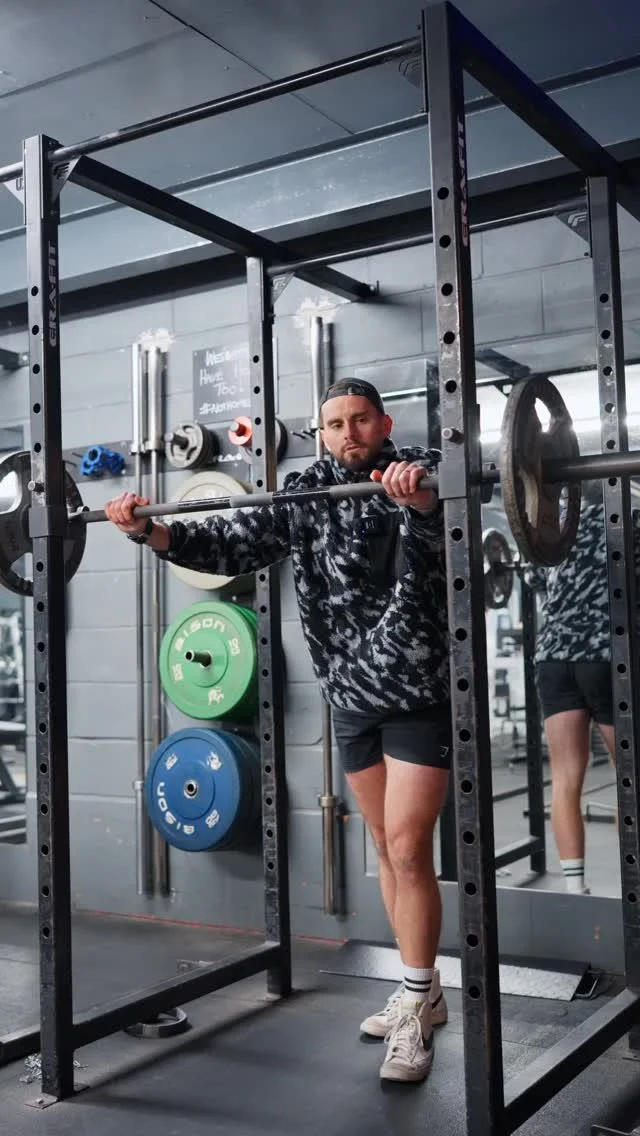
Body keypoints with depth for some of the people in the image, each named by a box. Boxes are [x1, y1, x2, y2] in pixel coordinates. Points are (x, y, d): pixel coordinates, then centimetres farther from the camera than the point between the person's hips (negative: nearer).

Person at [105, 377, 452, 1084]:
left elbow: (445, 519, -29)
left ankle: (414, 1011, 6)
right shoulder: (304, 495, 6)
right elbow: (230, 546, 2)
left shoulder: (421, 476, -8)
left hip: (420, 696, -5)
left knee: (407, 847, -7)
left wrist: (421, 500, -52)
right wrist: (149, 531, -12)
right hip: (351, 699, 5)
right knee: (388, 848, 13)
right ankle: (422, 991, 27)